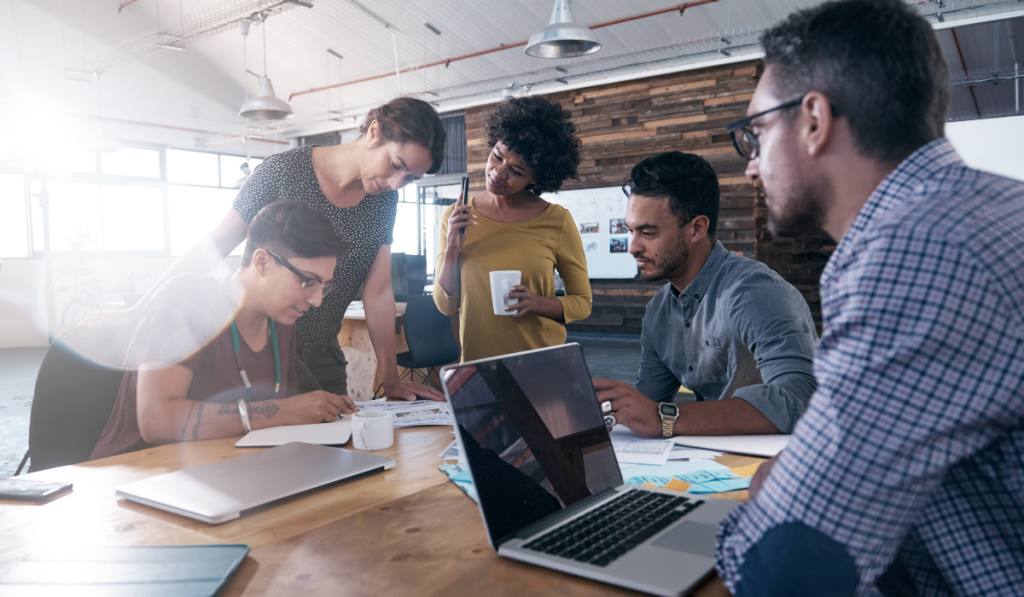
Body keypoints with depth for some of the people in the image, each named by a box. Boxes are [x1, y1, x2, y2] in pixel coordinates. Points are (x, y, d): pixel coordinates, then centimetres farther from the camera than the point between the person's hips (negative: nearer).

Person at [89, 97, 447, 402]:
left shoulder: (384, 199, 1)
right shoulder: (284, 171, -12)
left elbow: (378, 294, 0)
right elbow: (209, 250, -9)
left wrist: (391, 381, -2)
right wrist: (135, 313, -11)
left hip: (321, 359, 4)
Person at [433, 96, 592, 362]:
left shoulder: (557, 220, -8)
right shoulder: (454, 218, -2)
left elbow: (582, 303, -1)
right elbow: (446, 305, -1)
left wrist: (537, 303, -18)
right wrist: (452, 250, -14)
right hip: (476, 360, 2)